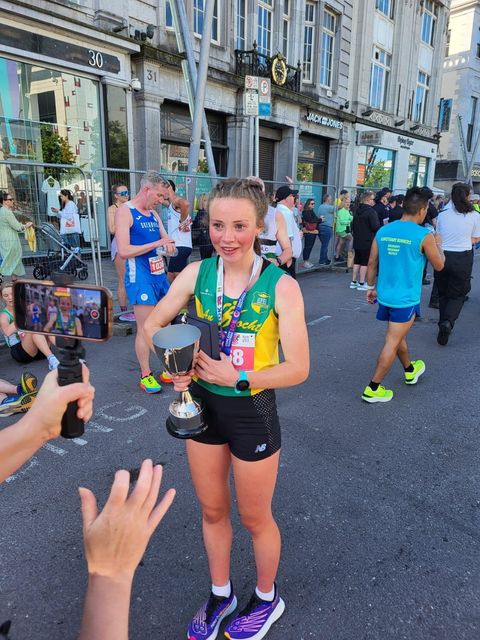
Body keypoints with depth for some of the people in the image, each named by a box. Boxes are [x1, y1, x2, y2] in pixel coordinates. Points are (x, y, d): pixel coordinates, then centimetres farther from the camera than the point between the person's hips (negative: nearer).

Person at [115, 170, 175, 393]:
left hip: (160, 274, 8)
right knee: (145, 328, -2)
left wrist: (168, 244, -6)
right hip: (140, 277, -8)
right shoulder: (125, 211, -9)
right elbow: (123, 251, -18)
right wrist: (157, 243, -17)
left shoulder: (154, 214, 14)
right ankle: (145, 375, 11)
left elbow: (166, 240, 19)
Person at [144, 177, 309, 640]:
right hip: (203, 405, 4)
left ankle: (266, 599, 49)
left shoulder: (281, 286, -20)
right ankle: (220, 594, 51)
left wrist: (235, 377, -26)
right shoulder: (197, 273, -9)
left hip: (252, 411, -4)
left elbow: (298, 368, -19)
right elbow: (151, 326, 0)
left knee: (254, 517, 18)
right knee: (212, 511, 23)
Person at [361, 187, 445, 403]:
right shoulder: (424, 236, -13)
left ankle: (410, 370, 48)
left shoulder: (383, 231, 0)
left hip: (385, 296, 6)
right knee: (392, 343, 2)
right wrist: (438, 244, 17)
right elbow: (439, 265, 0)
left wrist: (371, 287, 18)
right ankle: (372, 389, 6)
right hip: (406, 300, -6)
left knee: (398, 335, 25)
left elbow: (372, 264, 5)